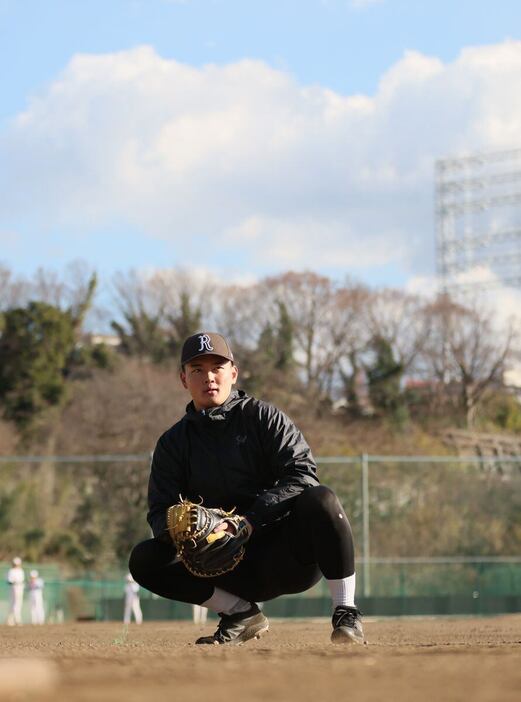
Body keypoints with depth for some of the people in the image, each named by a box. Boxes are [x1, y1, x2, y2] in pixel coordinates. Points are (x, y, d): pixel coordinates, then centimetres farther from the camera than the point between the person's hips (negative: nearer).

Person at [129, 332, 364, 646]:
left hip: (291, 556, -3)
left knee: (319, 499, -34)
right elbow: (160, 511, 3)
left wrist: (250, 520, -24)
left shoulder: (263, 417, 0)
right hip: (236, 569, 3)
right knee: (144, 560, -15)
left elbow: (303, 475, -13)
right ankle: (243, 614, -4)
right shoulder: (174, 443, 10)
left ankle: (346, 612, -25)